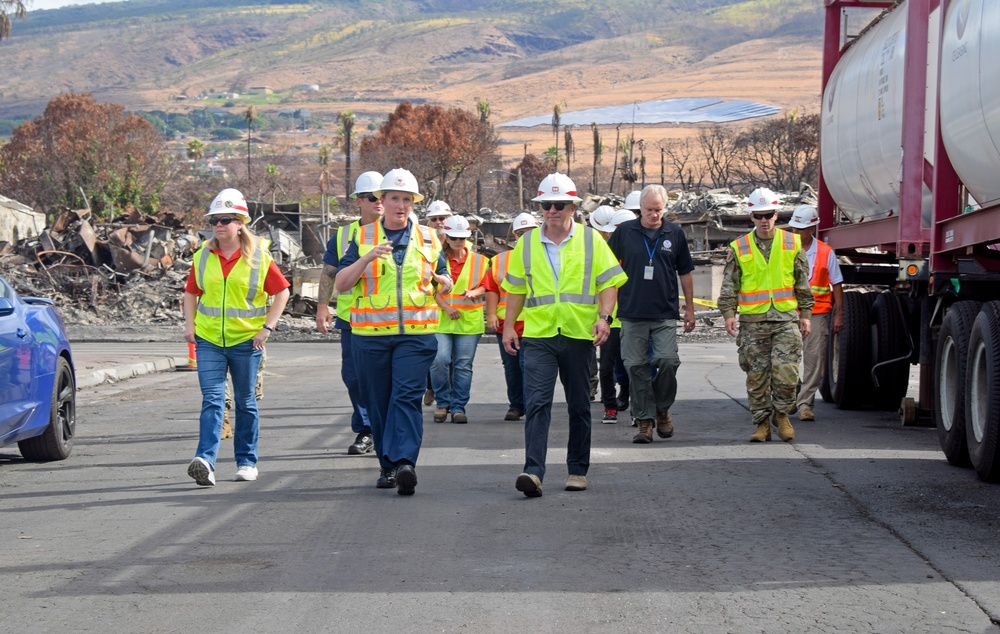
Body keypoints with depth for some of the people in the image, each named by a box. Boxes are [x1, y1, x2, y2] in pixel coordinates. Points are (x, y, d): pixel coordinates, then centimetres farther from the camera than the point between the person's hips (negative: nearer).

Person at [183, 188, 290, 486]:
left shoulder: (258, 258, -2)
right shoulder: (203, 257, 6)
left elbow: (282, 291, 2)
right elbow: (191, 292, 17)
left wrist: (267, 327, -5)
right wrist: (190, 325, 4)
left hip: (246, 340, -1)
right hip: (208, 340, 1)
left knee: (245, 402, 9)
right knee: (212, 400, -11)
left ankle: (247, 461, 20)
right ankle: (205, 461, -22)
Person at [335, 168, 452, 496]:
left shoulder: (428, 239, 12)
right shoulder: (362, 238, 7)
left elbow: (445, 281, 21)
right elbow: (341, 283, 0)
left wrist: (442, 281, -4)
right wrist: (367, 258, -15)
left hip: (416, 334, -1)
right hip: (371, 334, 1)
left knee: (407, 397, -15)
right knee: (378, 403, 6)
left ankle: (404, 462, -25)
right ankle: (387, 465, 17)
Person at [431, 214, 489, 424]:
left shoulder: (478, 261, 11)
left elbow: (483, 287, 11)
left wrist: (473, 292, -11)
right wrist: (446, 308, -10)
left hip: (469, 319, 2)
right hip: (440, 319, -1)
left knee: (463, 364, 0)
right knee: (440, 359, -14)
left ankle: (459, 407, 7)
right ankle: (442, 403, 2)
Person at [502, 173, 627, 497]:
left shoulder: (591, 240, 4)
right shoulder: (527, 243, 9)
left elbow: (609, 283, 2)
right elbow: (516, 289, 14)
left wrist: (603, 316, -13)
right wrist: (508, 326, 6)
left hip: (578, 336, 0)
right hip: (537, 336, 0)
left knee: (579, 406, 9)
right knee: (536, 403, -13)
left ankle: (578, 470, 21)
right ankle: (533, 472, -20)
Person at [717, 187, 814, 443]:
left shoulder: (792, 244, 9)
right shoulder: (738, 248, 6)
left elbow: (803, 283, 14)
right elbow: (729, 285, 7)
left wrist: (806, 314, 9)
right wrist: (728, 313, -4)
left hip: (786, 318, 0)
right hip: (752, 321, 0)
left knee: (786, 370, -11)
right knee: (757, 375, 3)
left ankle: (781, 413, 11)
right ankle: (762, 423, 13)